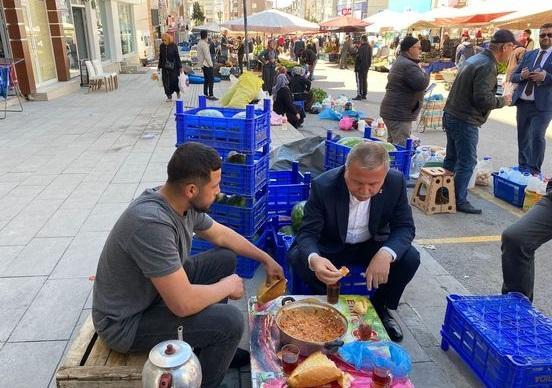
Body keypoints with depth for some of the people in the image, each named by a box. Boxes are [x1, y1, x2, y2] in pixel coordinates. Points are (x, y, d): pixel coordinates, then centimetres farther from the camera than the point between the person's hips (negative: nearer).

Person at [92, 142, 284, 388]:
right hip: (126, 323, -9)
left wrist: (266, 259, 14)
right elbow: (184, 304, -34)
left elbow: (221, 235, 10)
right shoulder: (152, 223, -36)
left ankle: (215, 347, 23)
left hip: (155, 291, 9)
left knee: (225, 258, 9)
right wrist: (228, 286, -16)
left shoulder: (184, 203, -9)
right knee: (231, 321, -21)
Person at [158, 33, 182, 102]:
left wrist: (180, 66, -5)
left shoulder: (173, 46, -7)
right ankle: (169, 96, 11)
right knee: (166, 82, 2)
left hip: (173, 67, -3)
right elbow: (160, 57, 12)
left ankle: (178, 92, 28)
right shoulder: (161, 46, 4)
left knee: (174, 80, -2)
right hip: (165, 67, 4)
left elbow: (177, 57, -4)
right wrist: (159, 66, 13)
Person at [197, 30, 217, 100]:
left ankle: (206, 94, 18)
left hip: (202, 64, 10)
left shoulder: (199, 43, 12)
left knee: (206, 79, 15)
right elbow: (206, 55, -20)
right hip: (207, 64, -10)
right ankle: (211, 95, -10)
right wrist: (210, 64, -15)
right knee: (211, 79, -8)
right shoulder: (204, 44, -18)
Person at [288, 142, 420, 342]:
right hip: (331, 248, -2)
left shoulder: (396, 182, -21)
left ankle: (379, 307, 6)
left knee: (410, 259, -23)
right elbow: (307, 233, -25)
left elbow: (405, 227, -13)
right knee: (297, 258, -28)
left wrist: (386, 253, -36)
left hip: (372, 245, 2)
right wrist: (314, 260, -50)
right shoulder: (323, 186, -28)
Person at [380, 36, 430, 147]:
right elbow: (422, 84, -24)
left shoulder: (400, 61, 17)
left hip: (391, 111, 11)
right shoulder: (408, 66, -19)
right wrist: (425, 74, -1)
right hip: (399, 114, -11)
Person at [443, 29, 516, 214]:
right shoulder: (488, 66, -17)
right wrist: (502, 101, -6)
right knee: (467, 162, 0)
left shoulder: (474, 59, 12)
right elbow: (483, 99, -24)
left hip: (450, 115, 10)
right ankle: (459, 201, 8)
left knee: (451, 159, 17)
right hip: (465, 121, -10)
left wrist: (498, 98, 15)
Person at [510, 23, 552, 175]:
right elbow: (513, 77, 12)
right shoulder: (528, 55, 12)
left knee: (537, 136, -12)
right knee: (523, 137, 12)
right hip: (522, 103, 5)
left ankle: (534, 171, -1)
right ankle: (523, 168, 26)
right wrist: (522, 76, -9)